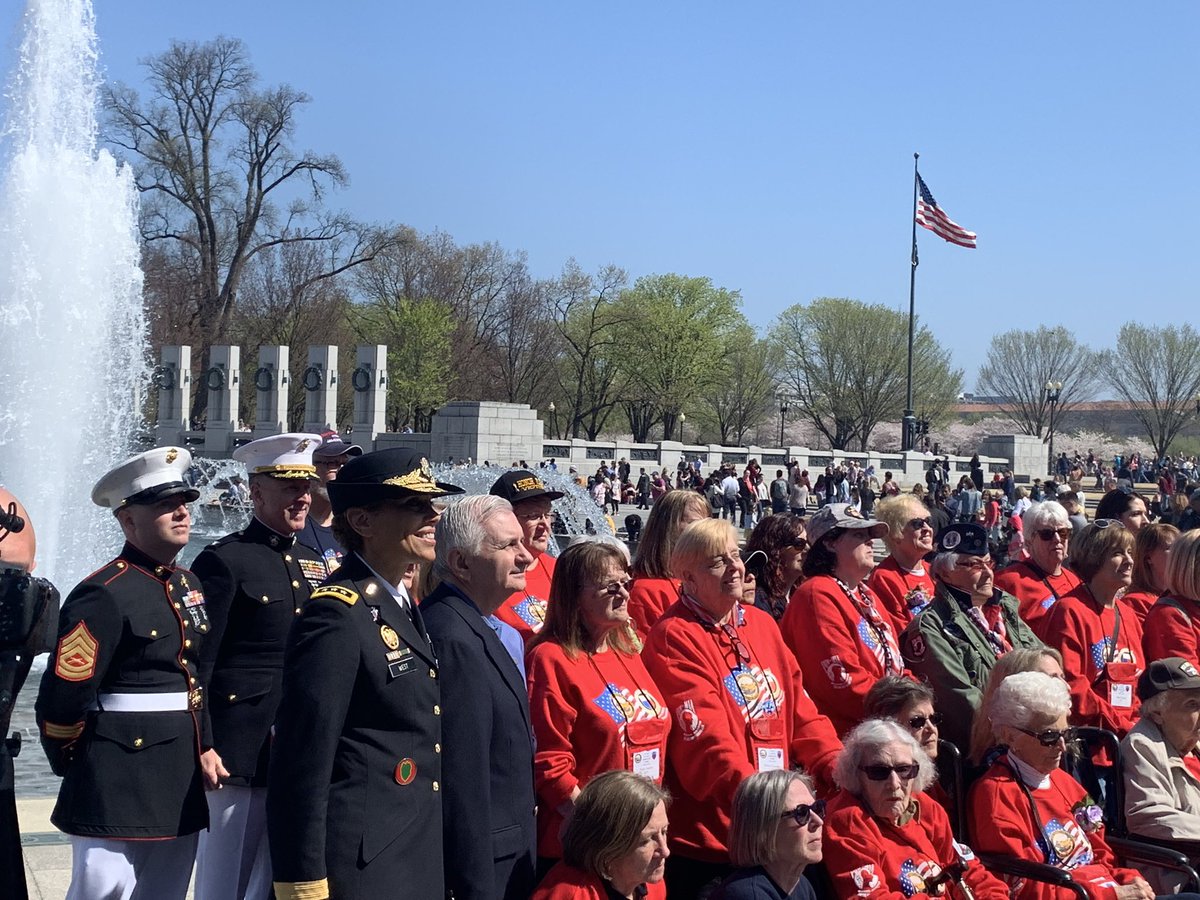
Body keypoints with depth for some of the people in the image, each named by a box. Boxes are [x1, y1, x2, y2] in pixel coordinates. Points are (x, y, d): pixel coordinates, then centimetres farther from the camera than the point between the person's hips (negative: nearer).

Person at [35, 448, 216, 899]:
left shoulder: (188, 585, 11)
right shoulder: (105, 595, -16)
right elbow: (61, 701, -17)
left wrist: (204, 746, 13)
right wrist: (75, 767, -3)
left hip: (180, 779, 8)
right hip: (118, 786, -8)